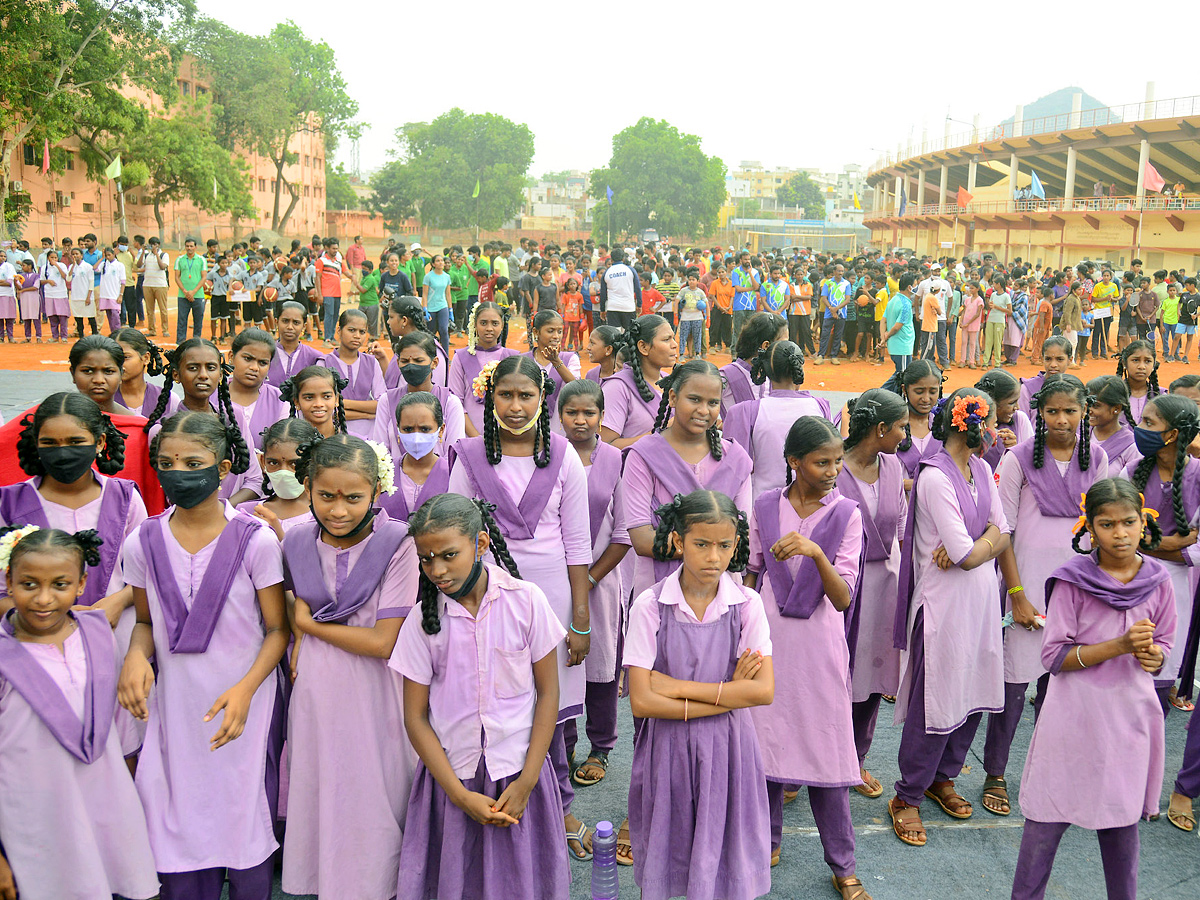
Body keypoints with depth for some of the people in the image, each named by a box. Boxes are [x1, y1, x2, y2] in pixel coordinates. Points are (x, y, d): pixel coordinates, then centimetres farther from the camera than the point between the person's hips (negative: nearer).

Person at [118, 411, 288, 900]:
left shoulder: (256, 540, -11)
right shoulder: (143, 543, -1)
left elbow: (277, 629, -6)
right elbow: (146, 621, 11)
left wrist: (245, 689, -21)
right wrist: (136, 655, -11)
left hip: (245, 704, -2)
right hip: (173, 704, 3)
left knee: (245, 816, 5)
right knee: (178, 820, 10)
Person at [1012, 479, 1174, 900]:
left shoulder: (1157, 580, -1)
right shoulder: (1072, 580, -12)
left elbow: (1163, 643, 13)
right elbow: (1054, 656, -12)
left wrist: (1153, 655, -11)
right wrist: (1120, 645, -21)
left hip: (1130, 714, 3)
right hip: (1075, 713, -3)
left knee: (1122, 818, 14)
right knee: (1048, 819, 4)